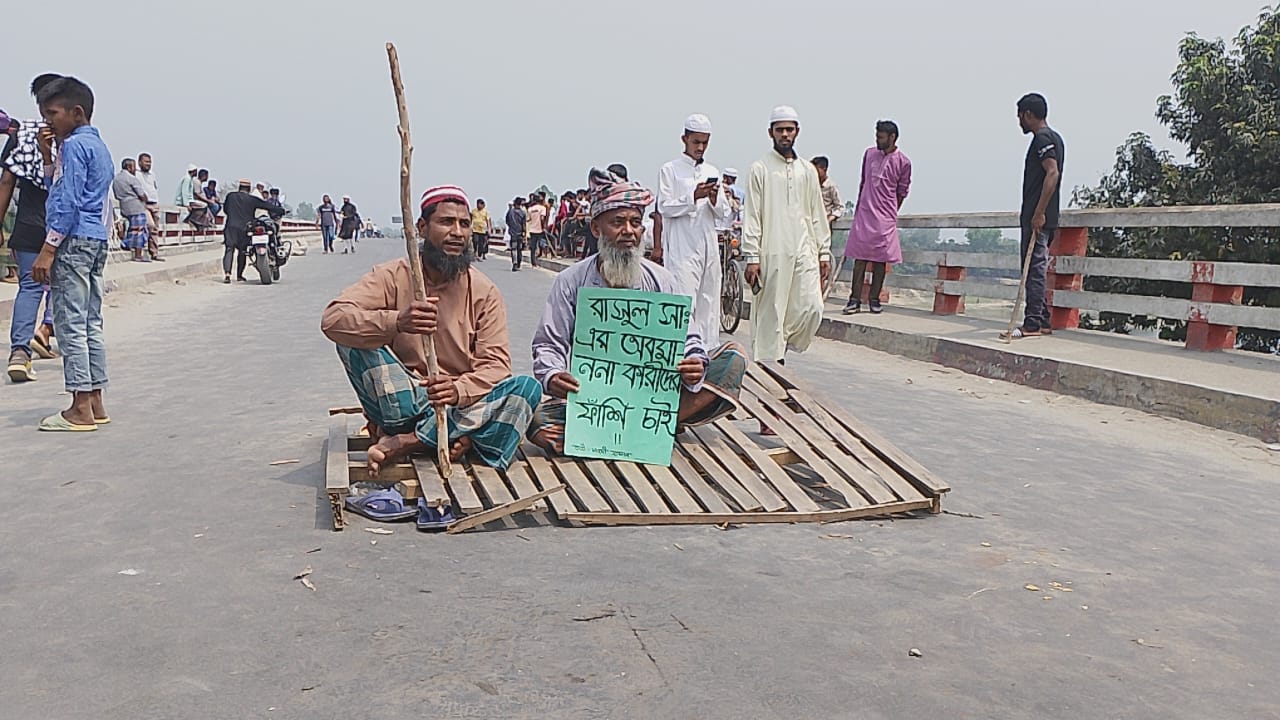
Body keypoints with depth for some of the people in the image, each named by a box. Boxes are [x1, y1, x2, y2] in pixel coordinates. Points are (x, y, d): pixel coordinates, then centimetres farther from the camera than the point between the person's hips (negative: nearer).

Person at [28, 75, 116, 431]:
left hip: (73, 240, -10)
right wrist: (47, 156, 12)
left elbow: (67, 202, -16)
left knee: (71, 324, -7)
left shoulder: (74, 144, -9)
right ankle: (94, 403, 13)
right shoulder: (99, 145, 19)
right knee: (90, 323, 10)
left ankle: (80, 410, -6)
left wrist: (48, 250, -17)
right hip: (96, 240, 10)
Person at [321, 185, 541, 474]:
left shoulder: (484, 292, 1)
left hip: (461, 404, 1)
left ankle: (408, 442, -28)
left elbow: (496, 363, -7)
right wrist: (396, 322, -37)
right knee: (355, 337, -22)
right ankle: (460, 437, -28)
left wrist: (459, 390, -31)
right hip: (400, 403, -1)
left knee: (527, 387, -23)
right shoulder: (393, 277, -3)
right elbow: (333, 320, -17)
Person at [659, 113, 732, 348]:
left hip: (709, 246, 6)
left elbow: (724, 214, 15)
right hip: (681, 248, -5)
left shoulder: (712, 172, 18)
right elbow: (664, 207, -6)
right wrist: (693, 197, -17)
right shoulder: (670, 170, 3)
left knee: (709, 303, 7)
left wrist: (714, 200, -6)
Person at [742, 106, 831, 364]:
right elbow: (751, 217, -3)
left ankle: (782, 346, 18)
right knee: (770, 314, -2)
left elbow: (817, 216, 17)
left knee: (812, 309, -5)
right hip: (772, 254, -4)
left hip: (804, 253, 4)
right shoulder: (760, 169, 2)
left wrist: (824, 253, 11)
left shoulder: (807, 171, 15)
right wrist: (751, 257, -11)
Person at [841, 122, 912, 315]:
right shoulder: (869, 154, 9)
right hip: (864, 213, 2)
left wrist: (890, 212, 7)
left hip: (885, 217, -2)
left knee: (880, 259, 1)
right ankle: (855, 299, -2)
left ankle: (874, 299, 9)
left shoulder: (903, 162, -1)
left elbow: (902, 192, 7)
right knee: (860, 257, -2)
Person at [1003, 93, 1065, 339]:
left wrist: (1038, 213, -25)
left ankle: (1032, 323, -9)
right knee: (1037, 268, 12)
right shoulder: (1053, 137, 20)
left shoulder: (1042, 138, -11)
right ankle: (1042, 321, 15)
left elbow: (1052, 173, -22)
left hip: (1037, 217, -10)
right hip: (1044, 216, 10)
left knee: (1034, 268, -9)